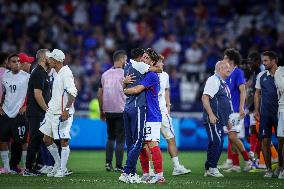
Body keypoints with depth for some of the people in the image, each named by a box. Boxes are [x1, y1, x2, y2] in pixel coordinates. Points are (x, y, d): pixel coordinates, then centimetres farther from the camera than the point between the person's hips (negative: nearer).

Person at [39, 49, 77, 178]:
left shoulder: (66, 73, -14)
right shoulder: (57, 74, 15)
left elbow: (73, 93, -22)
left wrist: (66, 110, -28)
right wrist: (49, 108, 23)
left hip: (62, 114, -10)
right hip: (52, 112, 10)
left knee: (63, 141, -3)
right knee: (47, 139, 12)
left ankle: (62, 169, 3)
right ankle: (58, 164, 24)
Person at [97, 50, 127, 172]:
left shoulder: (105, 74, 7)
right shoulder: (124, 74, -8)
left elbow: (100, 94, 11)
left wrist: (101, 111, 19)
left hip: (108, 111, 5)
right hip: (121, 111, -5)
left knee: (110, 137, 19)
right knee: (120, 139, 1)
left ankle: (108, 162, 11)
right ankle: (118, 166, 1)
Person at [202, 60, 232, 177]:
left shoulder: (223, 83, 21)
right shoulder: (213, 80, -10)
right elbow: (205, 98, -19)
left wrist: (227, 120, 27)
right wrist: (211, 115, -25)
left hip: (219, 120, 10)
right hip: (213, 119, -10)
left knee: (215, 144, 10)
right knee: (217, 142, -14)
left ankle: (209, 170, 14)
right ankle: (212, 168, -9)